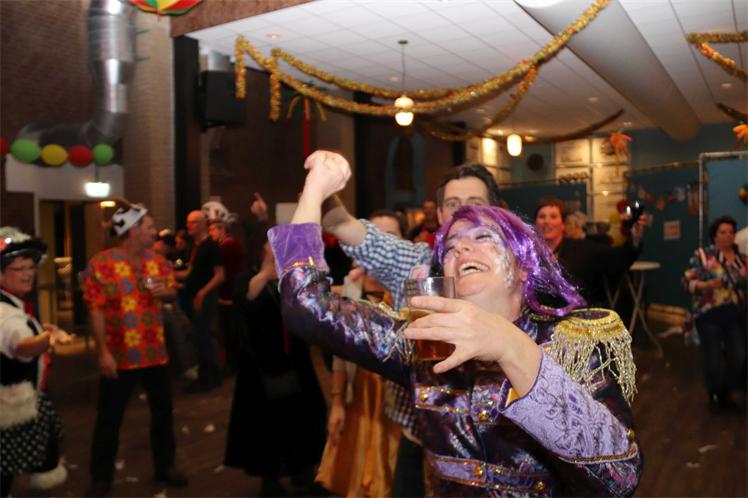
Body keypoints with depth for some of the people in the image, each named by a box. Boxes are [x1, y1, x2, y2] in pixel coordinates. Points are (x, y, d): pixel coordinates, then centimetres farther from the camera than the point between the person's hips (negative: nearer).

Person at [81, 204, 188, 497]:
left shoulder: (158, 261, 4)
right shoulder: (100, 264, -13)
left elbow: (172, 294, 15)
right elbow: (96, 311, -14)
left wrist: (167, 292, -10)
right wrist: (103, 352, -18)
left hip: (156, 353, 5)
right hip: (119, 356, -5)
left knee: (163, 412, 14)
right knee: (109, 418, 7)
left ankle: (165, 466, 32)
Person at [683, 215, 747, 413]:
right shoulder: (702, 255, -5)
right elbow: (688, 281, -9)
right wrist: (706, 285, -25)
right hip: (709, 315, -4)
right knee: (714, 359, 3)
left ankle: (725, 393, 28)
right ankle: (714, 396, 28)